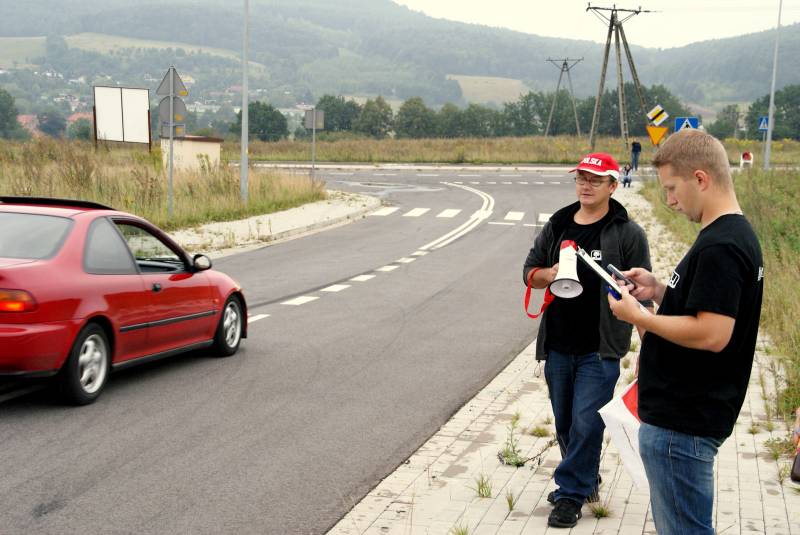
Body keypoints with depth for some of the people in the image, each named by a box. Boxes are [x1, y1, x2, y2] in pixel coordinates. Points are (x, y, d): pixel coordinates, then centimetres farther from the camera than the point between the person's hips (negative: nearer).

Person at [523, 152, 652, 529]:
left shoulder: (627, 233, -4)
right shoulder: (557, 226, 9)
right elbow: (529, 271, 15)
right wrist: (548, 275, -8)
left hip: (600, 349, -5)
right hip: (558, 345, 5)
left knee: (586, 422, -9)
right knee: (564, 422, 15)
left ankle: (571, 494, 5)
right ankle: (586, 479, 35)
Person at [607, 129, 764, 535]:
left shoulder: (719, 248, -22)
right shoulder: (737, 234, 11)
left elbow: (712, 334, -28)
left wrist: (636, 316, -18)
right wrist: (659, 291, 7)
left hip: (681, 424, -11)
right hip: (685, 413, 11)